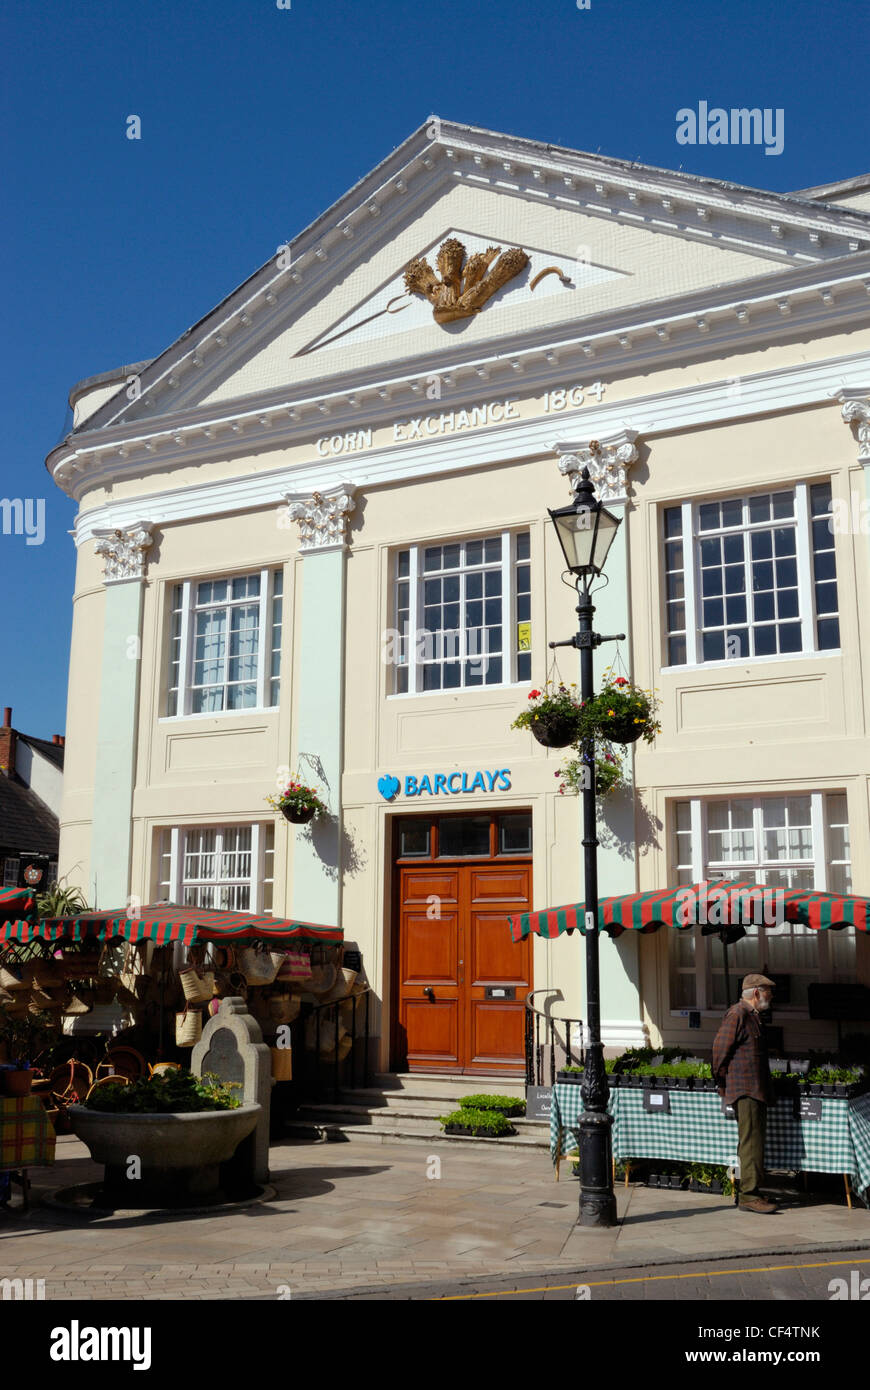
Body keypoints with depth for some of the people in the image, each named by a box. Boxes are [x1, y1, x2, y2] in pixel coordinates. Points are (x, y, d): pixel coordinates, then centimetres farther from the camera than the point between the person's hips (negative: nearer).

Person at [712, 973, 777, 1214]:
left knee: (754, 1141, 11)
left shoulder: (752, 1016, 20)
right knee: (751, 1141, -11)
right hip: (744, 1090, -10)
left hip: (756, 1090, 10)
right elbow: (720, 1048, -13)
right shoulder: (737, 1014, -11)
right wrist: (722, 1083, -5)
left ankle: (750, 1191, 17)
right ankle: (749, 1196, -12)